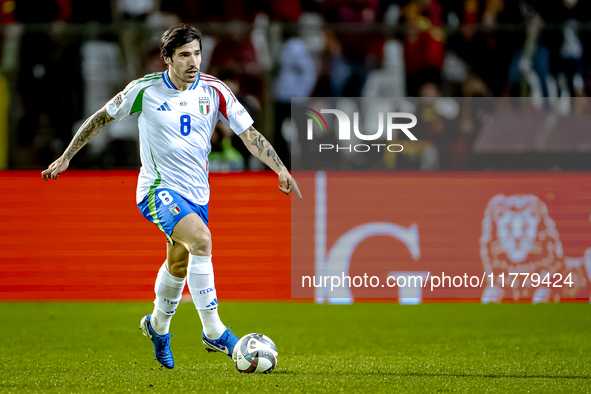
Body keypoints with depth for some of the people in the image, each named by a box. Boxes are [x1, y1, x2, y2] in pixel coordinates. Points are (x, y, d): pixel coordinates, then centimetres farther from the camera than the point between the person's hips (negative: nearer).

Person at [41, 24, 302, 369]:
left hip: (196, 192, 5)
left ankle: (158, 326, 46)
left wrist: (281, 170, -15)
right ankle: (214, 332, -25)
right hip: (159, 188, -5)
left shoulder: (214, 91, -4)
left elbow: (250, 134, -4)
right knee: (201, 239, -28)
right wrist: (66, 157, 3)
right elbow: (101, 118, 3)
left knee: (180, 264, 17)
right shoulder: (145, 90, -10)